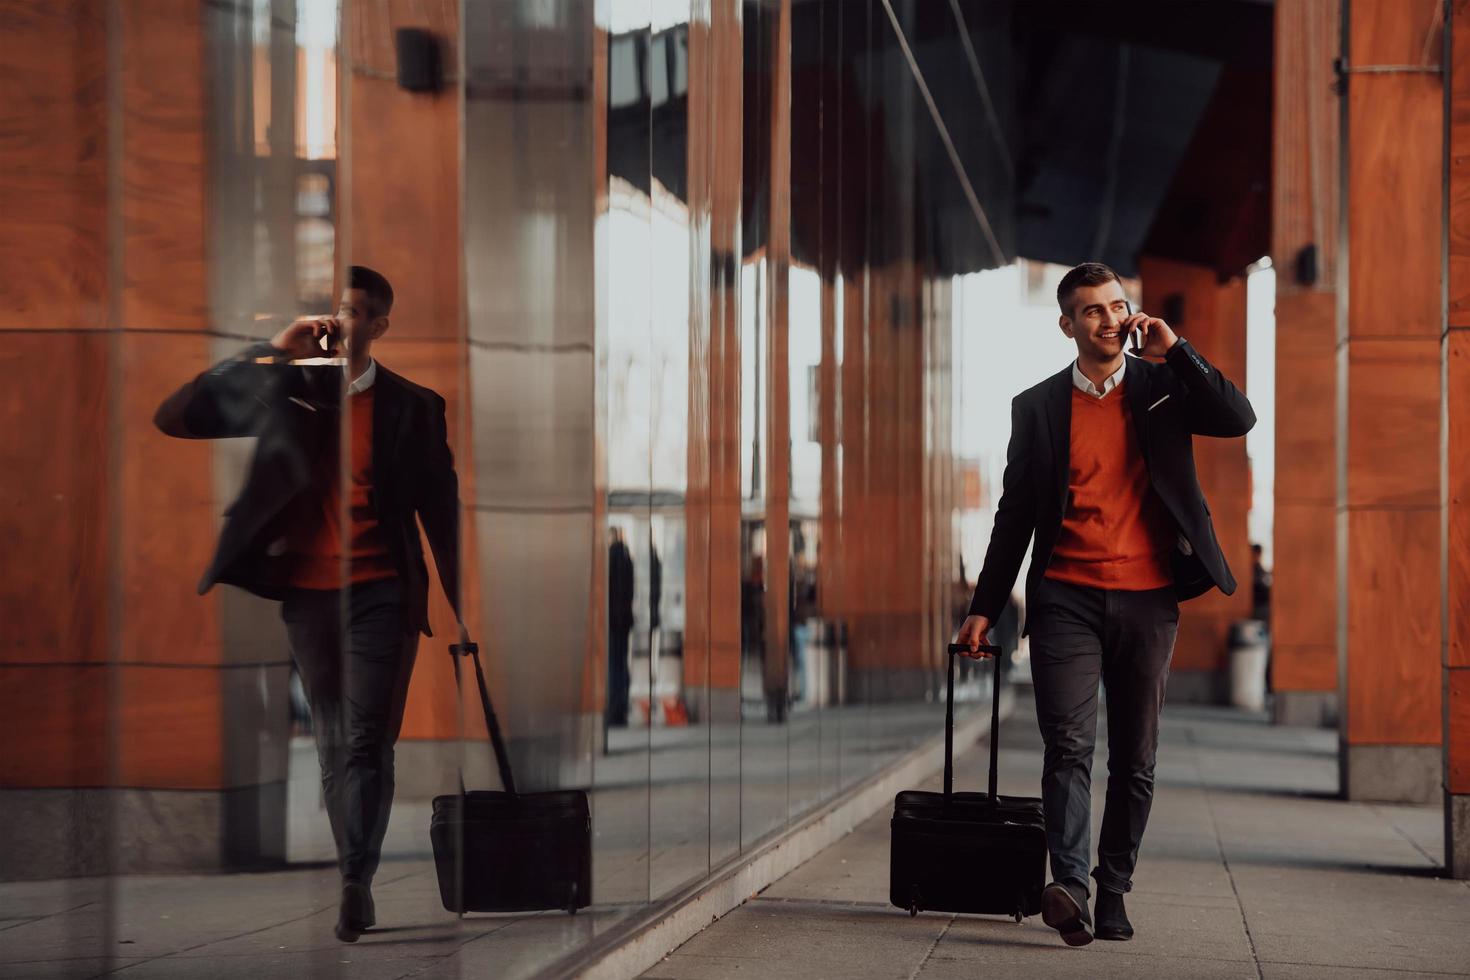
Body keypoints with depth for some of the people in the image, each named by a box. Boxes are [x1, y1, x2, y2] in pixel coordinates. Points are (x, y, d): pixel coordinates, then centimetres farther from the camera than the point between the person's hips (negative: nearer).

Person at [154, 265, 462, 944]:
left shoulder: (412, 406, 2)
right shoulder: (283, 388, 5)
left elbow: (441, 508, 5)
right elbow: (173, 419, -2)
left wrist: (464, 606, 1)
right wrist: (271, 352, -8)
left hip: (380, 595, -2)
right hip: (306, 594, 2)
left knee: (365, 742, -10)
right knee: (332, 746, 8)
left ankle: (356, 885, -14)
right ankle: (355, 881, 16)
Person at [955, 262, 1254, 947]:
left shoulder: (1163, 386, 9)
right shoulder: (1037, 406, 8)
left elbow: (1239, 420, -6)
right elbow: (1016, 513, 11)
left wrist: (1175, 349, -9)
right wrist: (985, 608, 9)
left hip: (1146, 600, 1)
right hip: (1066, 599, -1)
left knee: (1135, 758, 4)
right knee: (1070, 744, -14)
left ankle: (1114, 891, 12)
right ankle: (1070, 884, -23)